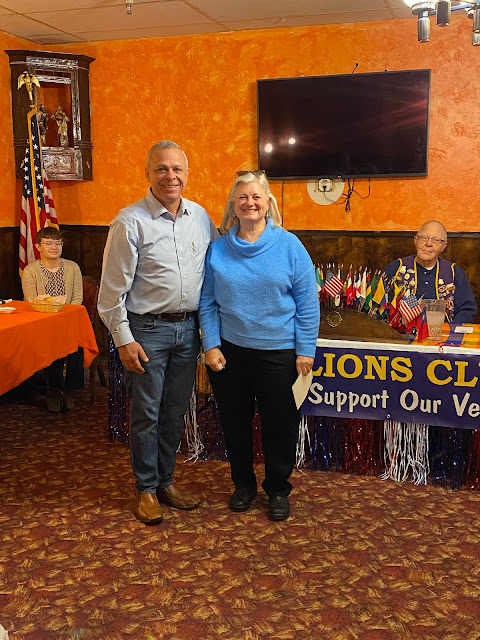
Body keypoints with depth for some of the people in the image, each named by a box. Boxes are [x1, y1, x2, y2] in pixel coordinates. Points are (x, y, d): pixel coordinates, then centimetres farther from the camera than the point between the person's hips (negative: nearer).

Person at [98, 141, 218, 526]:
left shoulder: (201, 217, 5)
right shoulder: (130, 221, -10)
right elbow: (114, 287, -9)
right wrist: (123, 339, -11)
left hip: (188, 328, 5)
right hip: (148, 330, -5)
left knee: (176, 411, 15)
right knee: (146, 414, 5)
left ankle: (166, 481, 31)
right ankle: (146, 489, 22)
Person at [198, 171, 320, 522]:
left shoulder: (289, 245, -6)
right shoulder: (218, 249, 0)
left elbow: (308, 302, -5)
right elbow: (207, 302, 3)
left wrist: (305, 350, -8)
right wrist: (211, 345, -5)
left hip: (277, 352, -2)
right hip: (229, 351, 2)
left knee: (280, 423, 9)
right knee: (235, 421, 14)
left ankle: (278, 489, 30)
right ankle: (243, 483, 35)